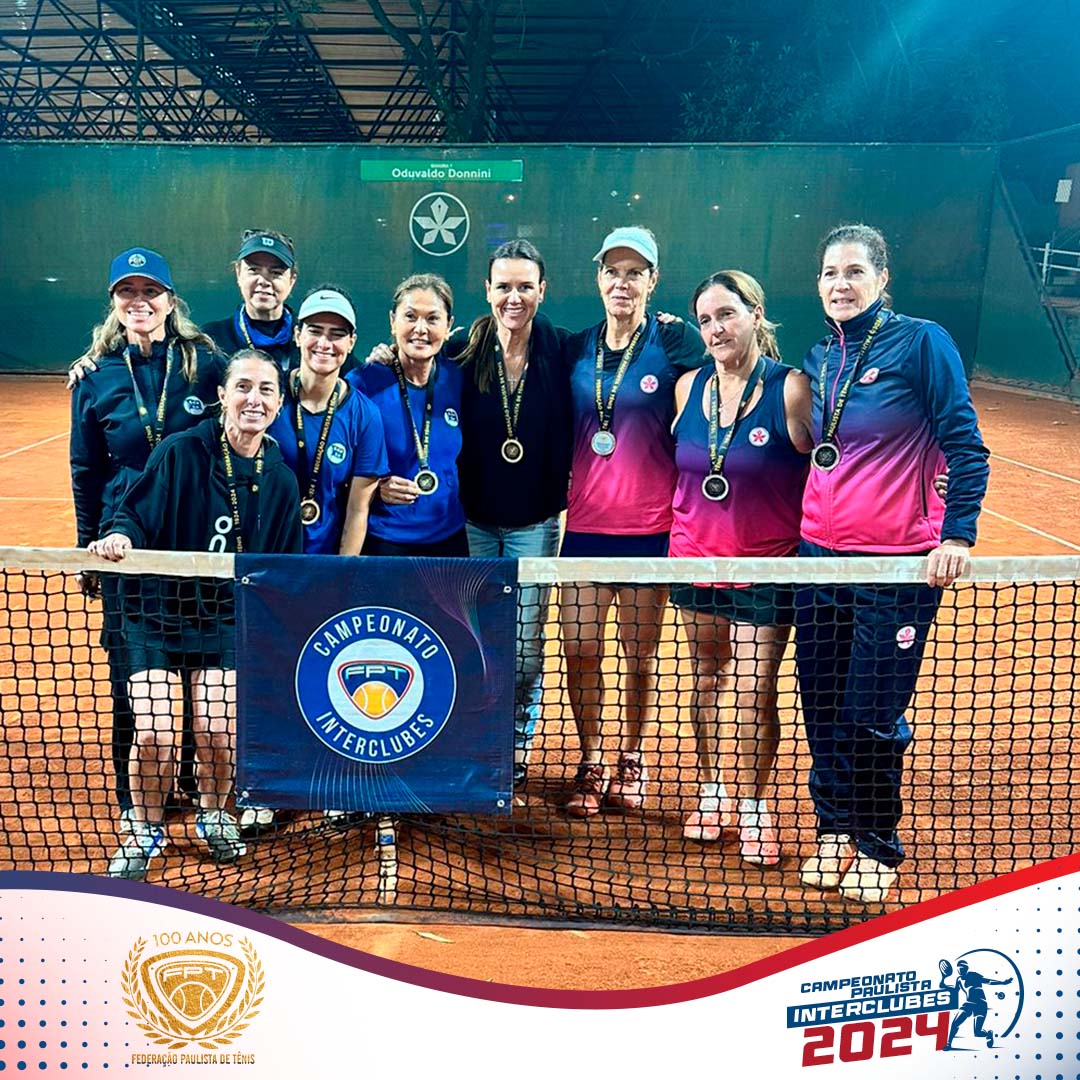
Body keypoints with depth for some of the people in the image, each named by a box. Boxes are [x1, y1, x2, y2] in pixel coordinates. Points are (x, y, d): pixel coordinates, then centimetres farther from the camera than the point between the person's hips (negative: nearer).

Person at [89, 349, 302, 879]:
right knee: (154, 736, -10)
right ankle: (145, 829, 21)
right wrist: (119, 536, -29)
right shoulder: (181, 452, -9)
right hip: (158, 612, -2)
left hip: (226, 621, 2)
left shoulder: (280, 480, 1)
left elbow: (283, 567, 6)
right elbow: (135, 513, -7)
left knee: (218, 735, -7)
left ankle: (213, 814, 27)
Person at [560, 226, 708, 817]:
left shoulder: (676, 340, -3)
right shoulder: (576, 348, 7)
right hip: (584, 523, 3)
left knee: (640, 653, 9)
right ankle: (590, 764, 22)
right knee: (580, 650, 3)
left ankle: (631, 760, 29)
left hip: (649, 528, -3)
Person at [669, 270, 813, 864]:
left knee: (754, 692, -1)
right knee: (706, 677, 15)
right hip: (694, 558, 5)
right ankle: (712, 791, 32)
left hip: (766, 568, -4)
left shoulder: (792, 389, -13)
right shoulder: (688, 386, 2)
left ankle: (753, 804, 21)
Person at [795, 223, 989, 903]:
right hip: (819, 555, 5)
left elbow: (966, 448, -8)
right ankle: (835, 831, 27)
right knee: (822, 707, 9)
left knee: (872, 715, 1)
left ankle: (878, 847, 22)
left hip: (897, 564, -5)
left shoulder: (922, 343, -6)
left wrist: (957, 535, -18)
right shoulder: (819, 358, 10)